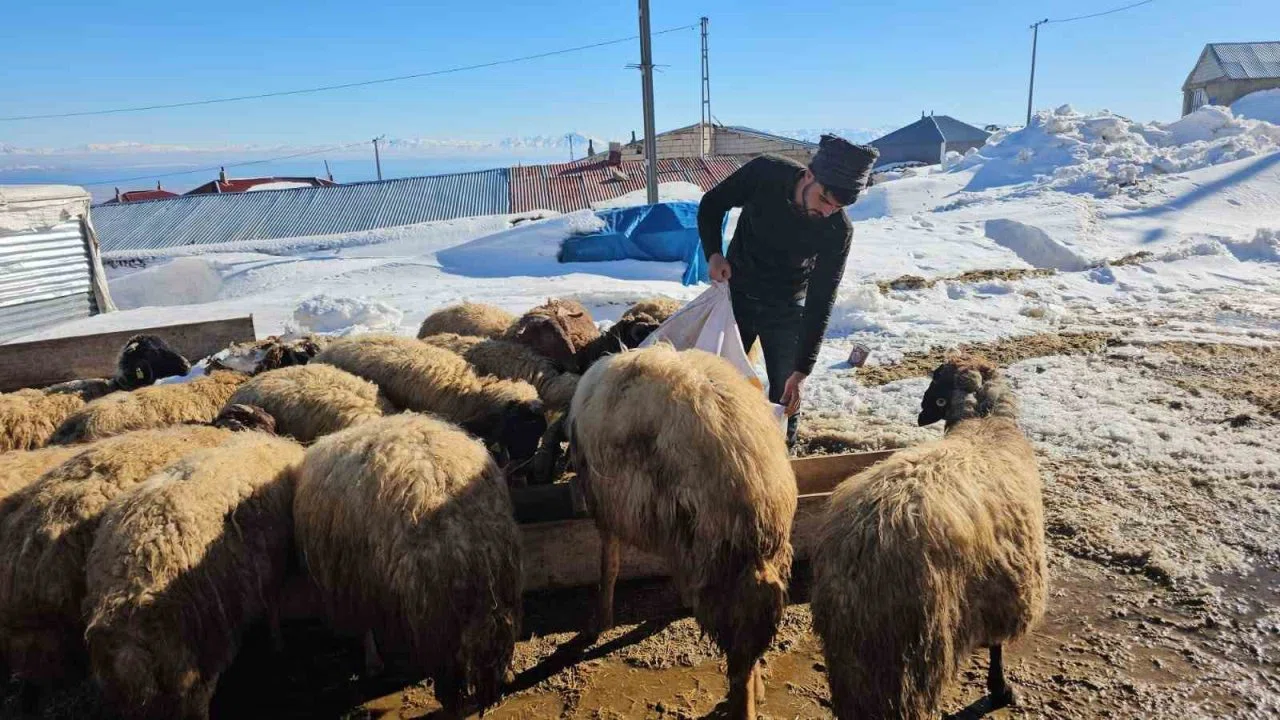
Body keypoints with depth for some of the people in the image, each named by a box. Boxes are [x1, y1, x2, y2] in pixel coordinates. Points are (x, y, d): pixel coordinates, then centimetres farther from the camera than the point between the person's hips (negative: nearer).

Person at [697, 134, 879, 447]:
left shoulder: (838, 231, -23)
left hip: (787, 311, -1)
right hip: (736, 295, 1)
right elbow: (711, 205, -6)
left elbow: (820, 302, -20)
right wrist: (713, 253, -21)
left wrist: (802, 370, -24)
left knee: (786, 398, -1)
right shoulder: (764, 173, -24)